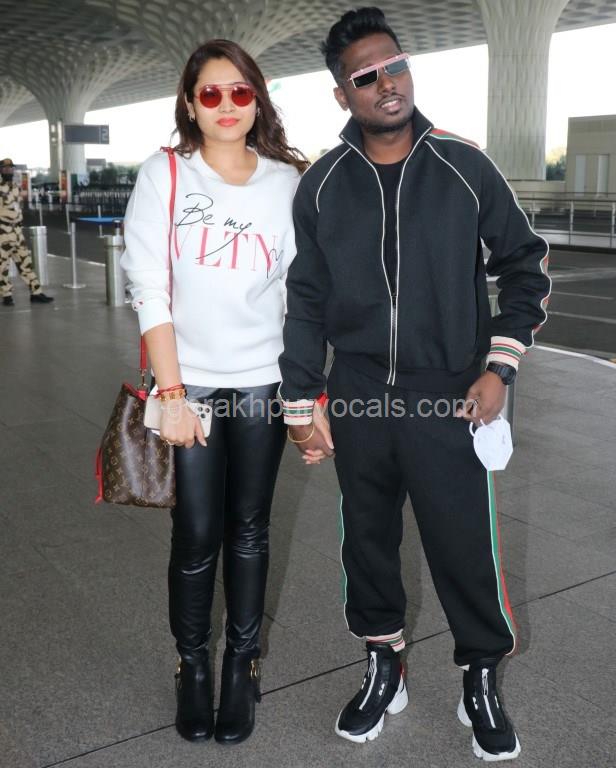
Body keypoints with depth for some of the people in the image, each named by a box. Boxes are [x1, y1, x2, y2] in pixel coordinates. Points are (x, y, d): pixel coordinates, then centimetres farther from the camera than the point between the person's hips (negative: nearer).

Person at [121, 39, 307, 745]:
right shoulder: (164, 176, -2)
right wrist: (170, 393, -12)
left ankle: (242, 661, 27)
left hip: (263, 381, 2)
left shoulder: (289, 182, 2)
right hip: (189, 379, -1)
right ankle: (192, 662, 24)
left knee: (248, 530, 9)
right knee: (197, 534, 1)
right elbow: (149, 288, -7)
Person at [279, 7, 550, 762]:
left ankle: (481, 683, 26)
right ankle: (383, 669, 33)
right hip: (357, 399, 2)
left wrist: (500, 366, -5)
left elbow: (524, 264, 4)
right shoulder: (321, 185, 1)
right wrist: (302, 403, 1)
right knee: (368, 541, 13)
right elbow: (305, 299, 4)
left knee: (464, 546, 3)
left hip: (448, 398, -2)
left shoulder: (465, 167, -3)